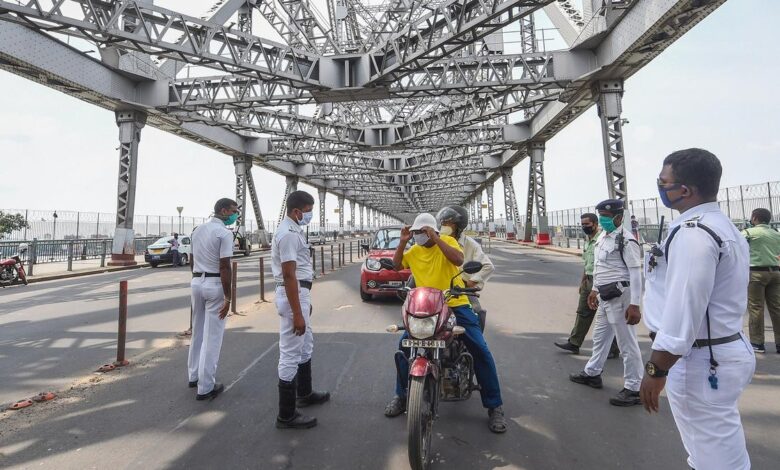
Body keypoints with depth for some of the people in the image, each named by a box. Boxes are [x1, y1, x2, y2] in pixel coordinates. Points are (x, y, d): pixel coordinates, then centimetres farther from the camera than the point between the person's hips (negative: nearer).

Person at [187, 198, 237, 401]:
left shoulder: (198, 230, 11)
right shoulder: (224, 233, -14)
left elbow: (192, 260, 16)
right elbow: (224, 267, -18)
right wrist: (228, 297, -16)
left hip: (196, 282, 8)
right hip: (215, 284, -8)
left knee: (197, 332, 20)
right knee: (212, 337, -1)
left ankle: (194, 376, 32)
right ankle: (206, 387, 6)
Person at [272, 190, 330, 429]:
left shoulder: (294, 230, 14)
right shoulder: (289, 234, -19)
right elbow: (289, 275, -24)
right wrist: (297, 314, -25)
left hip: (300, 293, 11)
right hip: (292, 295, -11)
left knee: (305, 345, 24)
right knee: (291, 354, -4)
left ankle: (304, 393, 40)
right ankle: (286, 415, 6)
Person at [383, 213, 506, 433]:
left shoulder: (447, 241, -4)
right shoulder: (413, 251, 11)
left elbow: (458, 259, -21)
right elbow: (396, 266, 8)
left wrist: (436, 239, -24)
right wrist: (402, 242, -2)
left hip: (455, 304, -3)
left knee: (480, 350, -10)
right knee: (404, 345, -11)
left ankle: (494, 406, 5)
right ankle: (401, 396, 9)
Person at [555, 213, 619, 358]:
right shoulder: (587, 240, 13)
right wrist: (582, 280, 22)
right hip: (589, 281, 9)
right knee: (583, 312, 15)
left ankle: (613, 350, 15)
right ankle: (574, 343, 24)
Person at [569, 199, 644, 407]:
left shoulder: (626, 240, -17)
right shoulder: (602, 237, 11)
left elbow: (636, 273, -21)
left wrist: (634, 305, -24)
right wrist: (594, 290, 23)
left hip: (620, 296, -10)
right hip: (605, 296, 10)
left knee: (627, 343, 0)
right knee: (600, 336, 22)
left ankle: (633, 389, 13)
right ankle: (592, 373, 39)